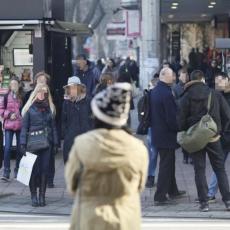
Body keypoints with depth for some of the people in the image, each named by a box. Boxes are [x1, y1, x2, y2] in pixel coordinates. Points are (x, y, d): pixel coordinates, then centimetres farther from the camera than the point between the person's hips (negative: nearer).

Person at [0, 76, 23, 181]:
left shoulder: (23, 97, -1)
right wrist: (9, 114, -7)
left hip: (20, 125, 0)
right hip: (8, 126, 1)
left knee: (20, 149, 7)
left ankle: (17, 170, 21)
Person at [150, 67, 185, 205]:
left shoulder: (154, 91, 7)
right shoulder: (167, 94, -22)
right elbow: (171, 118, -22)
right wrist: (179, 129, -8)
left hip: (157, 132, 9)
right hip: (167, 135, -9)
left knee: (169, 164, 21)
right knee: (166, 165, -2)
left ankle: (172, 190, 34)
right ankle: (160, 197, 0)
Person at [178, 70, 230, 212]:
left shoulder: (186, 97, -4)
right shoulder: (215, 95, -1)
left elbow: (181, 119, -7)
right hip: (214, 137, 1)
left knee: (199, 170, 4)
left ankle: (204, 202, 0)